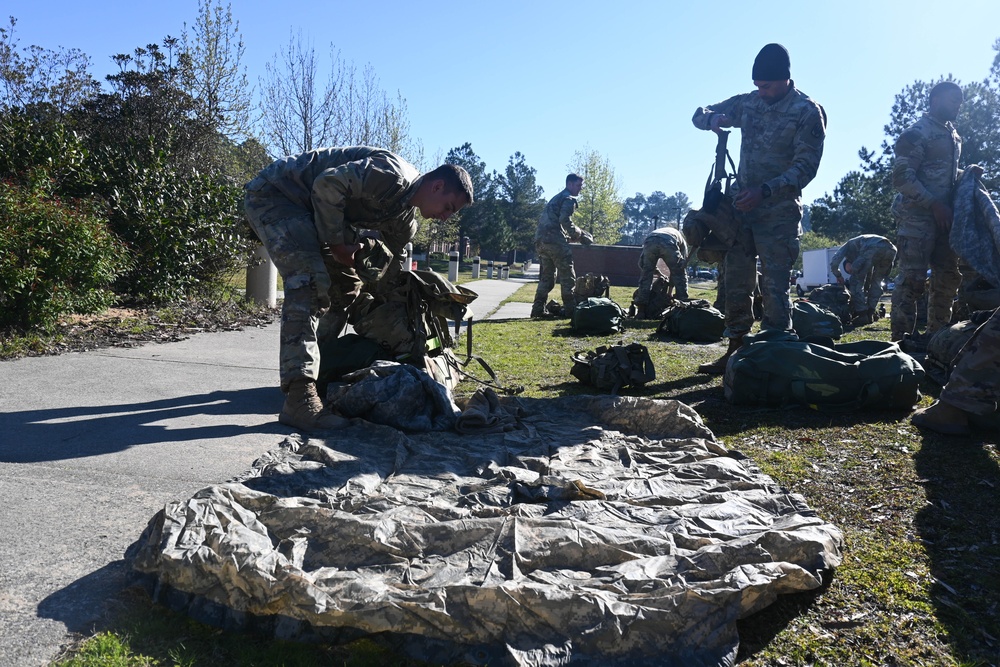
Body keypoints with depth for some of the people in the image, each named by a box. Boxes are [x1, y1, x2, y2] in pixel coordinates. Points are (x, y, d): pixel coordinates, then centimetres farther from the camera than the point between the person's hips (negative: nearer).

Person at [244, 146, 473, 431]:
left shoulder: (406, 220, 7)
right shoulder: (393, 175, -24)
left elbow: (392, 268, 18)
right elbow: (328, 184, -31)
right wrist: (336, 243, -19)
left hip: (305, 209, 10)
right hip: (273, 192, -10)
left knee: (346, 285, 14)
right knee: (309, 281, -25)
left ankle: (317, 368, 24)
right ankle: (300, 397, -30)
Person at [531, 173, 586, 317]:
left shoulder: (555, 199, 28)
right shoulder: (569, 199, -1)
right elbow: (565, 220, -17)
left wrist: (568, 236, 22)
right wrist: (578, 234, -3)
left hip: (541, 240, 9)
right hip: (555, 240, -9)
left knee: (546, 277, 13)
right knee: (567, 276, -2)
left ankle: (538, 309, 7)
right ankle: (570, 308, -2)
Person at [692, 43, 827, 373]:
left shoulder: (808, 112, -6)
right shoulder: (747, 102, 9)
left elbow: (806, 167, -12)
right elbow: (699, 114, 16)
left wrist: (765, 190, -24)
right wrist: (713, 118, -9)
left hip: (779, 212, -5)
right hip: (742, 205, 6)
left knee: (774, 289, -6)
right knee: (736, 284, 8)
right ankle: (735, 351, 17)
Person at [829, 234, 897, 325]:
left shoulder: (849, 246, 33)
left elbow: (834, 262, 13)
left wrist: (838, 276, 29)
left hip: (873, 248, -6)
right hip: (891, 249, 6)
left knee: (857, 281, 8)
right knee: (876, 282, 24)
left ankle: (862, 314, 3)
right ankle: (870, 314, 18)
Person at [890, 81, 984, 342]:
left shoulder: (953, 135, 19)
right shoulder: (917, 132, -7)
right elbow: (902, 177, -15)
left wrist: (967, 173, 9)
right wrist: (933, 204, -17)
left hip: (943, 216, 9)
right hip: (917, 216, -9)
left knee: (948, 277, 10)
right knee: (912, 278, -12)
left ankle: (936, 334, 20)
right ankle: (901, 339, -10)